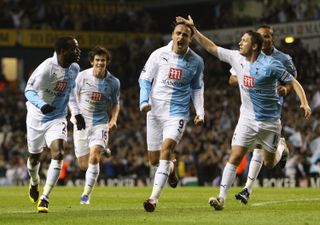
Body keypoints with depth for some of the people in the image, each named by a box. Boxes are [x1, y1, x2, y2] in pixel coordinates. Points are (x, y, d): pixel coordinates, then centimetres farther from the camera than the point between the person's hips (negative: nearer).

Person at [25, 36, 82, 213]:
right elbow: (29, 90, -25)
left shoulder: (74, 68, -2)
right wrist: (41, 105, -43)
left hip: (57, 118, 3)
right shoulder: (47, 68, -24)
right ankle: (34, 182, 48)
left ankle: (44, 198, -18)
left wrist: (77, 113, 20)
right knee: (34, 157, 12)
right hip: (37, 117, -3)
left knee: (58, 154, -19)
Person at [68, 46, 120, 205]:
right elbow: (72, 97, 5)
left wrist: (113, 119, -3)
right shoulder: (82, 76, -5)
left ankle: (86, 194, -13)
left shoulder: (113, 82, -1)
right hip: (81, 124, 1)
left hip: (100, 124, -1)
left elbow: (115, 103, 15)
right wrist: (76, 115, -10)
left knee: (94, 156, -23)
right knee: (83, 165, 3)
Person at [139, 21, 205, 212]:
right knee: (154, 159, 6)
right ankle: (171, 167, 44)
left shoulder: (196, 61, 2)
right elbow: (145, 79, 5)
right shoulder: (159, 54, -1)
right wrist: (144, 101, -11)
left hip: (177, 113, -2)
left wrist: (200, 112, 4)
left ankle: (154, 197, -25)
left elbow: (197, 88, 15)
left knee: (166, 150, -22)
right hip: (155, 111, 2)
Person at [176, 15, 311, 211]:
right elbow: (212, 48, 5)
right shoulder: (236, 58, -2)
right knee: (235, 157, -11)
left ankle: (280, 149, 45)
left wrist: (305, 103, -22)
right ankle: (222, 198, -11)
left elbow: (293, 82, -10)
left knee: (269, 163, 10)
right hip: (247, 119, 3)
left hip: (270, 121, -3)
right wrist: (194, 30, 0)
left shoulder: (270, 65, -17)